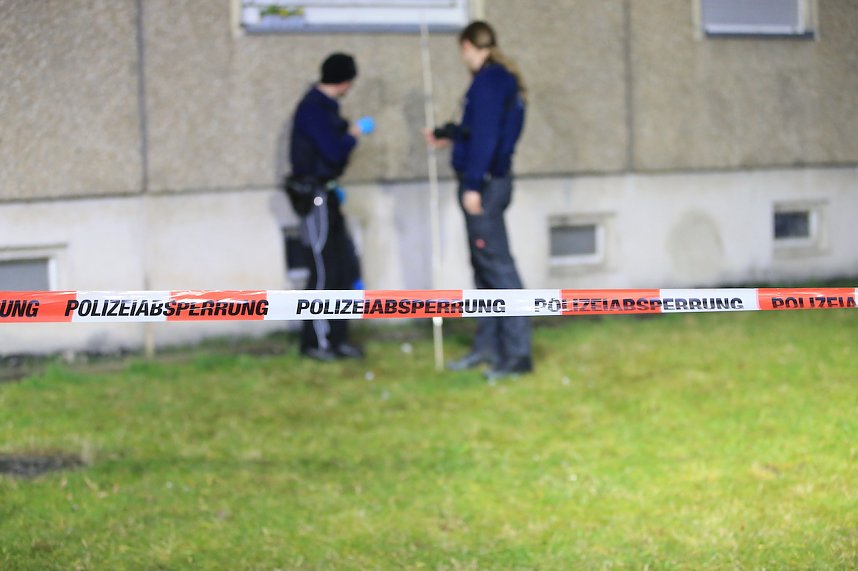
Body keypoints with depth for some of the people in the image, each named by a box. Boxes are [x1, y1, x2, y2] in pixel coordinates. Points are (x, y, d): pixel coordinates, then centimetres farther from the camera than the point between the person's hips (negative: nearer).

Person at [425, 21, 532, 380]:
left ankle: (517, 355, -9)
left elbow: (485, 135, -21)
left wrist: (472, 184, -22)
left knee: (497, 267, -9)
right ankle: (487, 346, 22)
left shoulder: (488, 81, -14)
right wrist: (448, 136, 39)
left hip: (485, 184, -10)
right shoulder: (502, 79, 16)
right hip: (491, 182, 10)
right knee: (484, 267, 15)